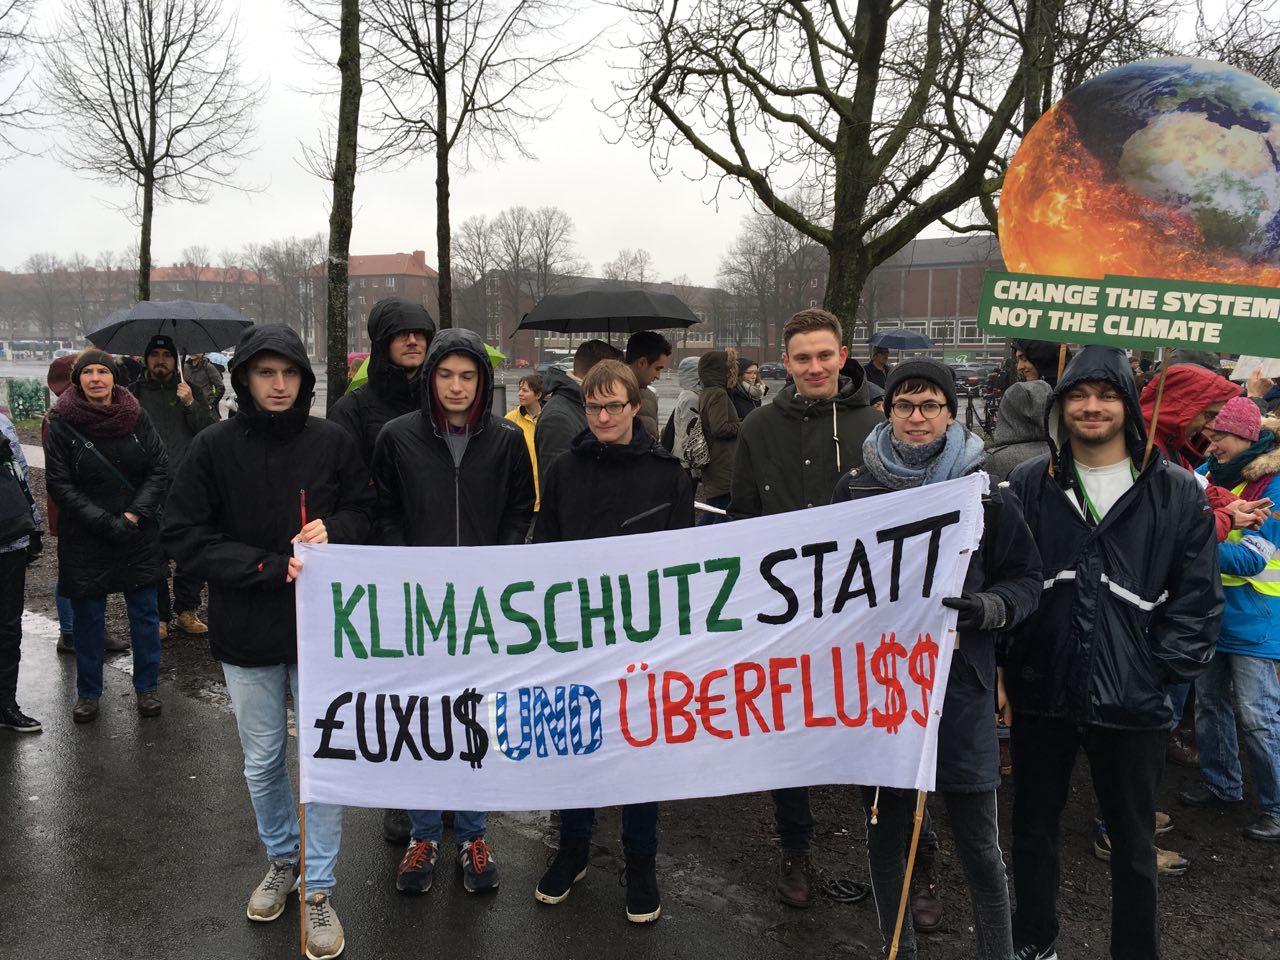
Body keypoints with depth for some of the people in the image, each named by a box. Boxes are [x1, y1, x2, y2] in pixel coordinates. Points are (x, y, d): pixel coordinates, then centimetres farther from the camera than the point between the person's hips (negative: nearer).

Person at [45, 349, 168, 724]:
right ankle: (88, 692, 24)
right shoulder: (62, 423, -5)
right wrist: (105, 522, -15)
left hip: (139, 536, 2)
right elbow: (58, 484, -8)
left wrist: (135, 515, -11)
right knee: (88, 619, 8)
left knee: (145, 615, 8)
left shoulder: (136, 417, 0)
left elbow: (160, 470, 0)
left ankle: (146, 687, 22)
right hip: (85, 540, -1)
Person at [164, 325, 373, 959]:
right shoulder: (214, 447, -6)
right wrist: (269, 567, -17)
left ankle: (318, 889, 21)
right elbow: (183, 536, -8)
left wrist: (334, 530, -17)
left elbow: (365, 511, 6)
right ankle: (281, 861, 40)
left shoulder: (331, 442, -5)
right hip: (247, 630, 1)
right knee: (262, 762, 16)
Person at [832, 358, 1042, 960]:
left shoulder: (984, 489, -1)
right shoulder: (855, 487, 3)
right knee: (884, 828, 14)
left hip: (958, 683, -1)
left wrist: (987, 609, -16)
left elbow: (1025, 579, 3)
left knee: (978, 842, 4)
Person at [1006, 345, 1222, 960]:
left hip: (1132, 701, -1)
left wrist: (1162, 673, -7)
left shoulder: (1177, 492, -2)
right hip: (1042, 694, 2)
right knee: (1034, 826, 17)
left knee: (1133, 842, 14)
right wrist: (1015, 657, -5)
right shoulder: (1030, 485, 1)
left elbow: (1199, 598, -1)